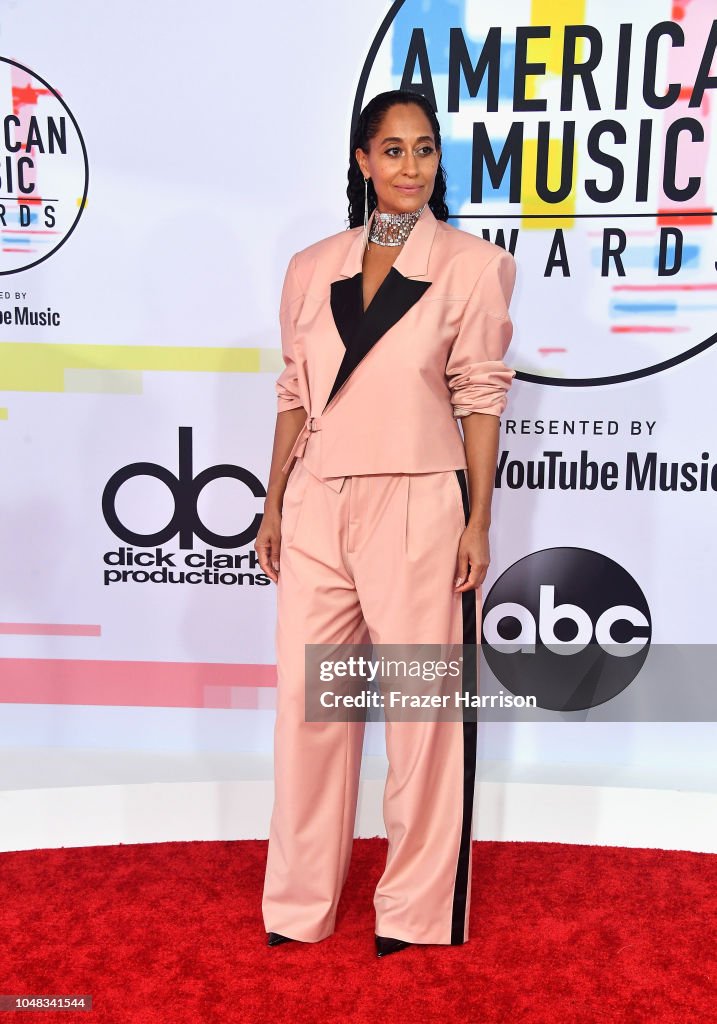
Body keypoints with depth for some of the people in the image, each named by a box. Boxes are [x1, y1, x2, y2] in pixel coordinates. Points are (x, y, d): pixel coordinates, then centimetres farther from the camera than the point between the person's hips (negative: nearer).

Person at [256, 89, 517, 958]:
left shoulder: (471, 264, 3)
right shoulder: (312, 268, 12)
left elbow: (481, 398, 0)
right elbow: (294, 394, 13)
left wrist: (478, 521, -6)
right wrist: (272, 508, 10)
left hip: (418, 505, -3)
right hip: (317, 505, 4)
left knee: (424, 705, 4)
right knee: (307, 698, 8)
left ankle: (416, 908, 25)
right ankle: (300, 904, 27)